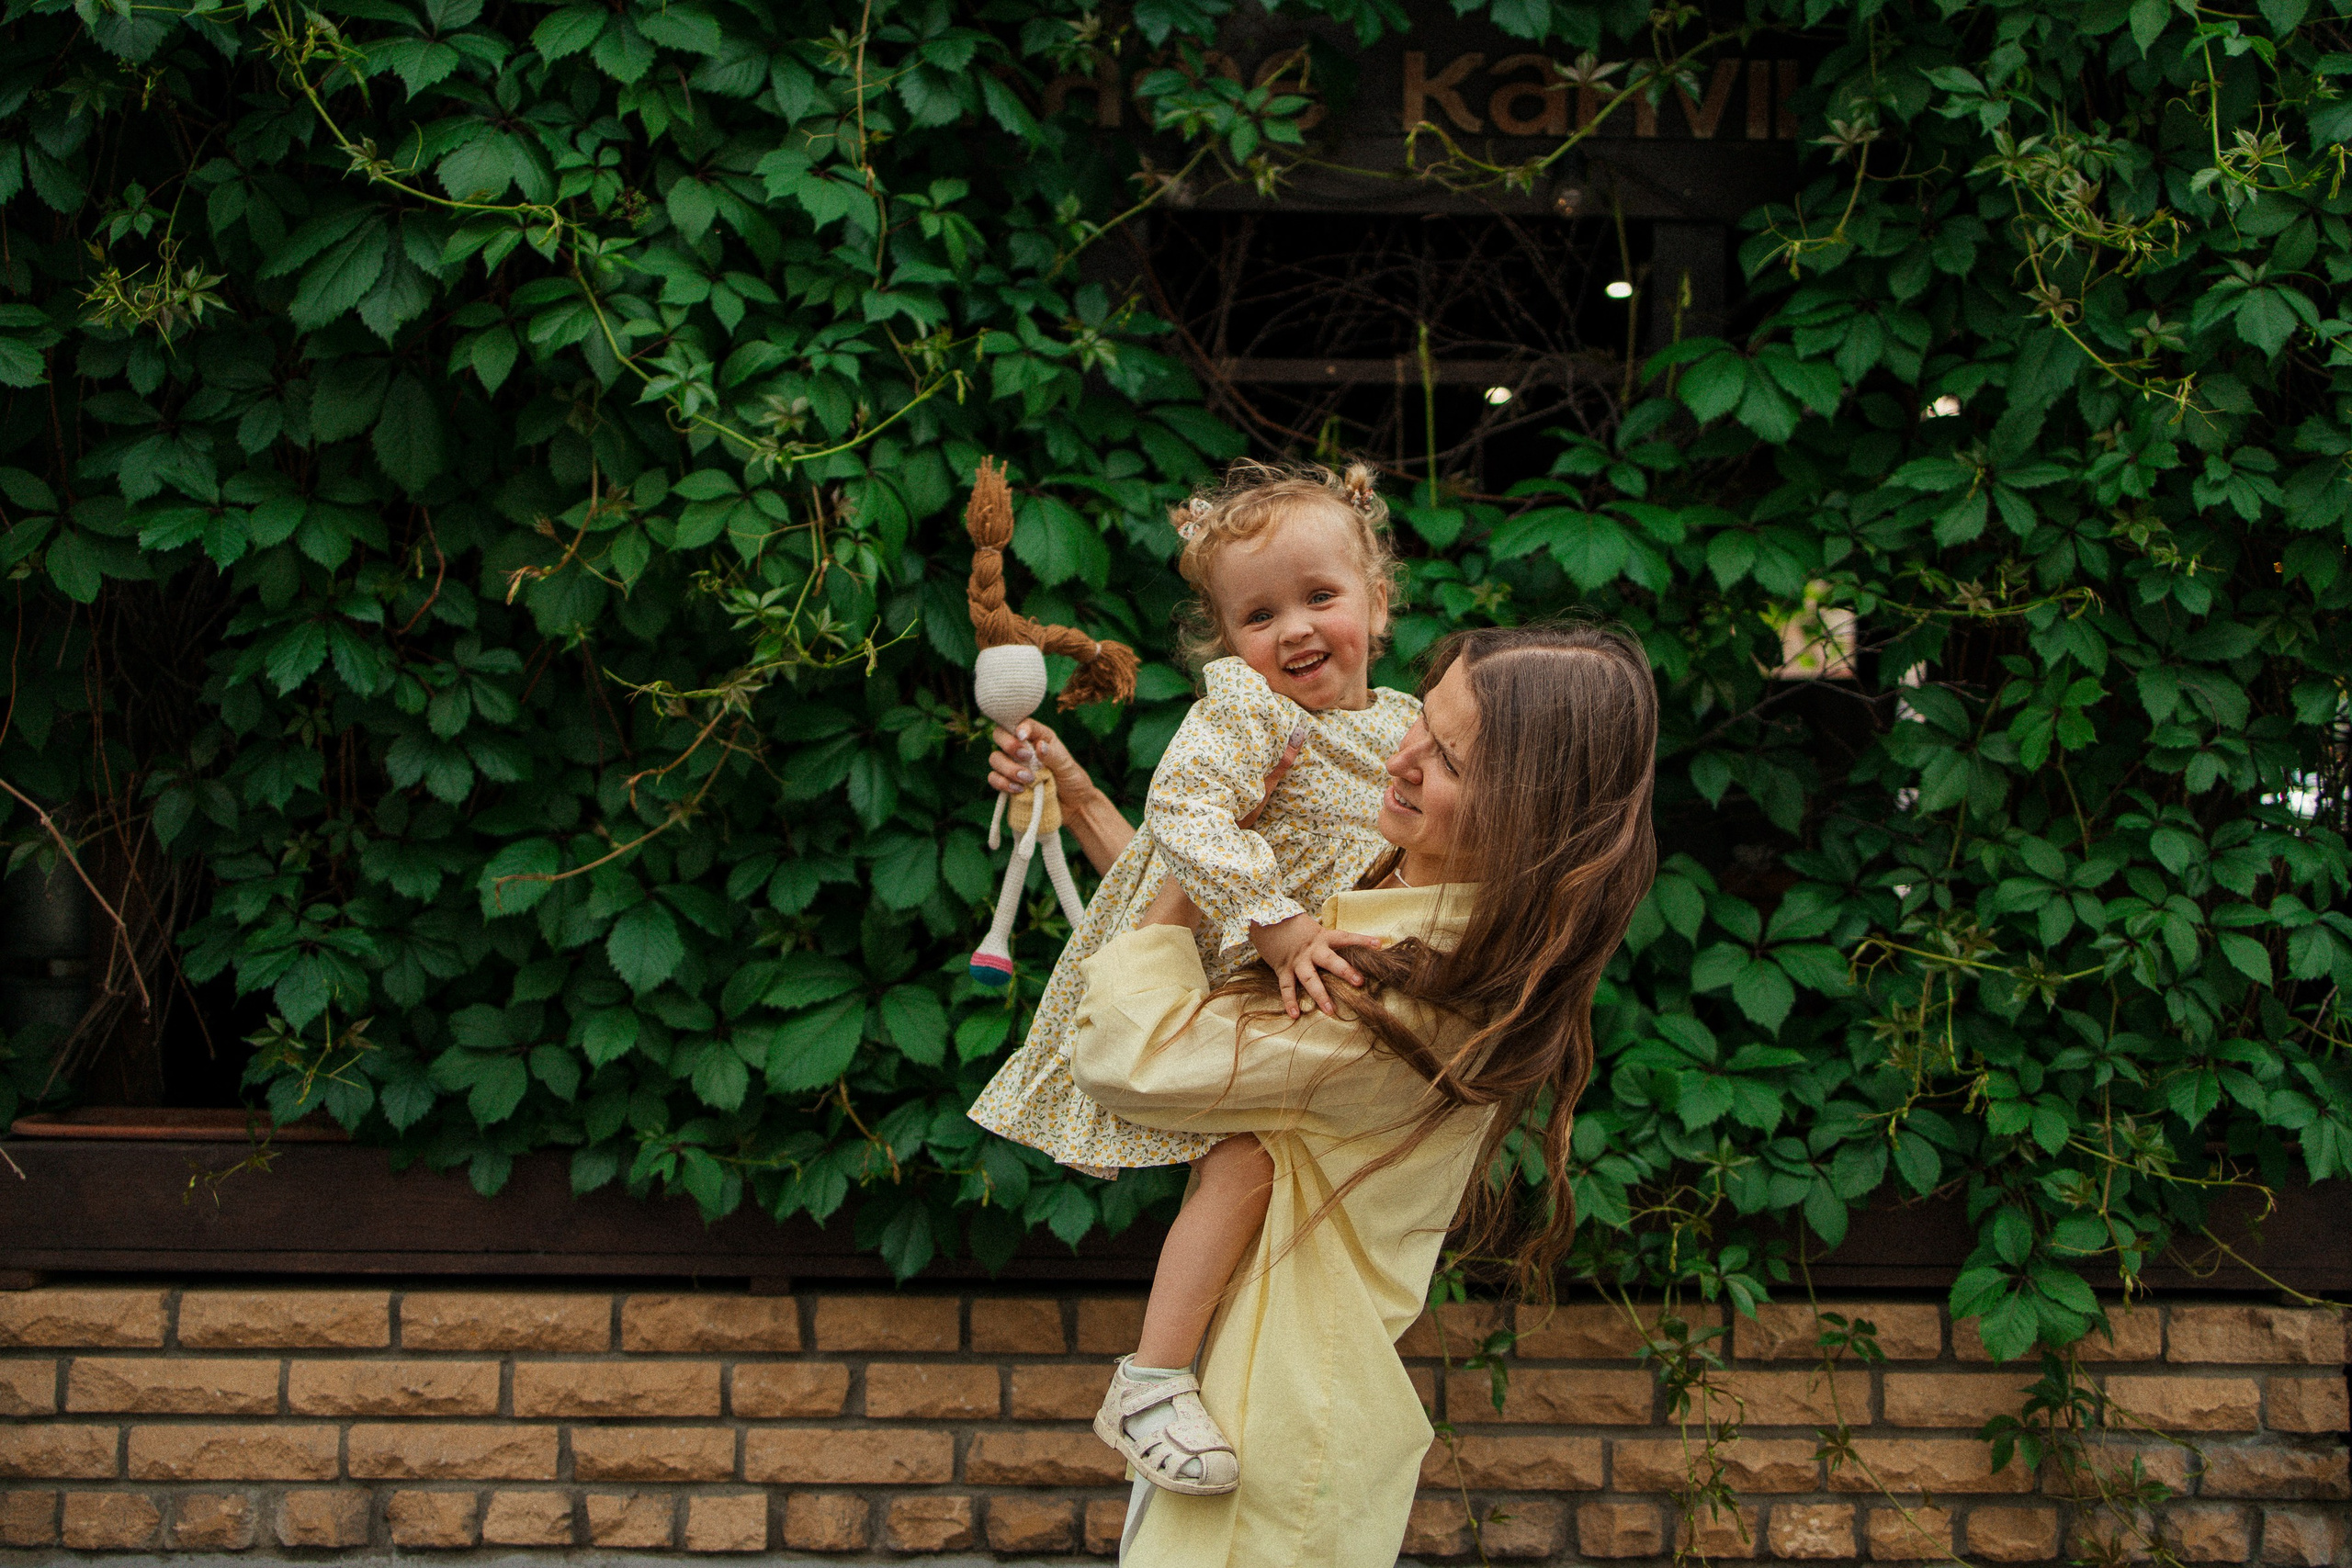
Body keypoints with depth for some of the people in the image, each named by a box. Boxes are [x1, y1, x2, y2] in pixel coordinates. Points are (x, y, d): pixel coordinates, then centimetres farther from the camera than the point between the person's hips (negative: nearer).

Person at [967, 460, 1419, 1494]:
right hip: (1199, 973, -8)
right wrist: (1277, 924, -37)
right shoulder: (1245, 708, -19)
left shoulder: (1403, 723, 5)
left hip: (1304, 979, 8)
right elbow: (1185, 814, -33)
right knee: (1246, 1156, -21)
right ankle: (1147, 1389, -17)